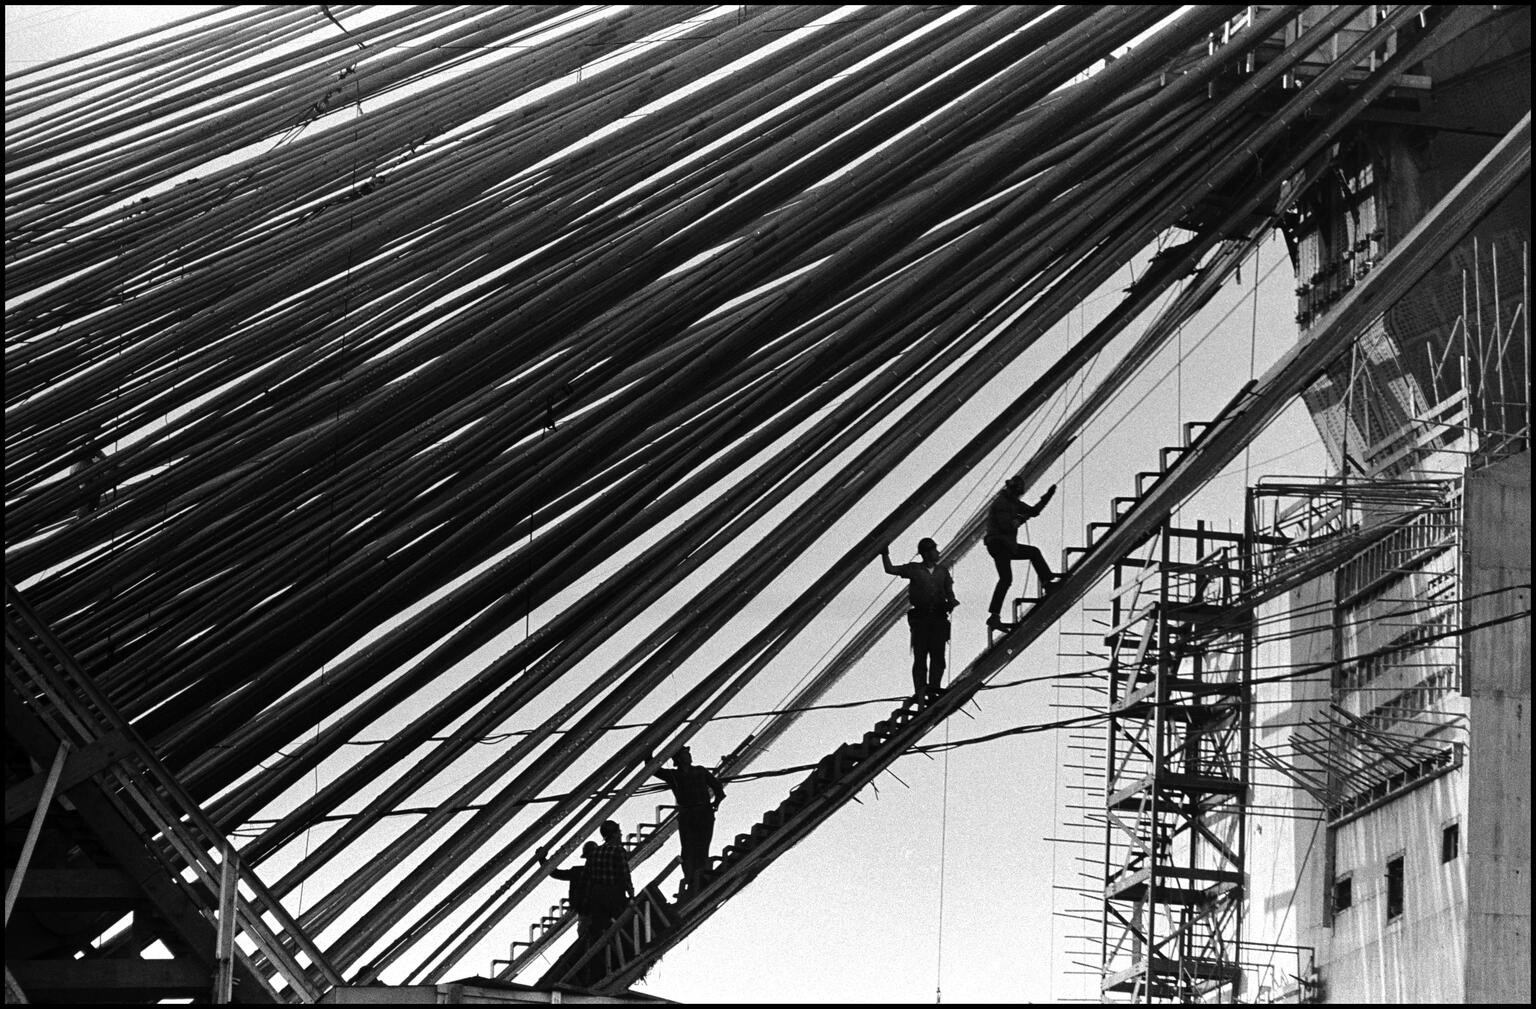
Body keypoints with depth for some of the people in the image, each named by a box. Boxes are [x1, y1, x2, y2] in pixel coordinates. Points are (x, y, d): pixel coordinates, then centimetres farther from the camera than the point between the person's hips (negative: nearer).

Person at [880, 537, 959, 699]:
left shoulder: (942, 571, 16)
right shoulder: (914, 569, 8)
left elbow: (949, 593, 13)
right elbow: (890, 569, 6)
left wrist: (952, 602, -9)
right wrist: (884, 555, -7)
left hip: (938, 617, 2)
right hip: (920, 617, -2)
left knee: (937, 654, -6)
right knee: (920, 655, -4)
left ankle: (934, 688, -7)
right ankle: (920, 691, -5)